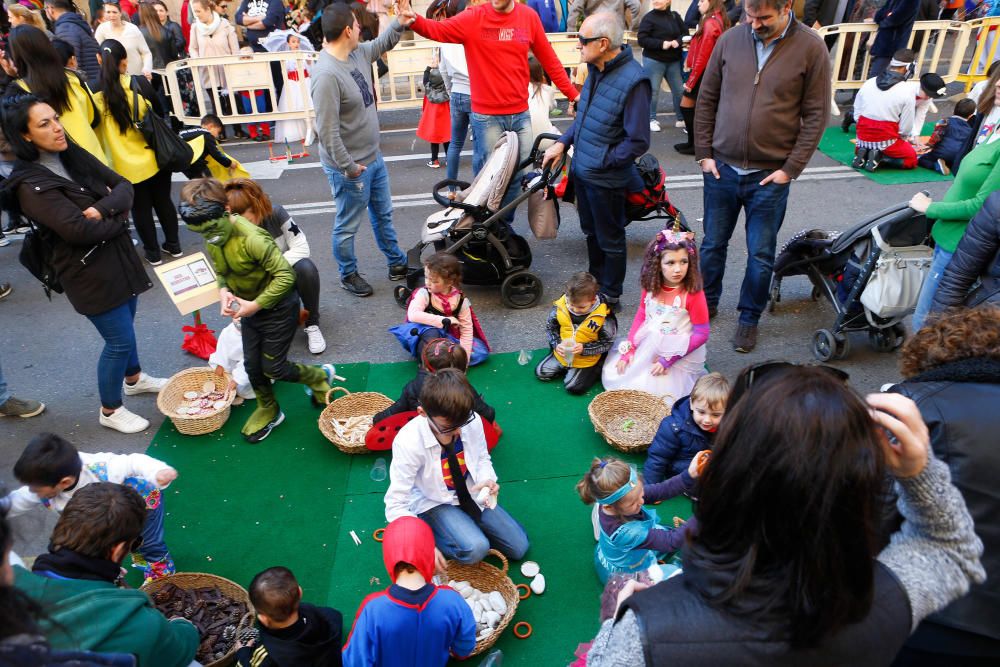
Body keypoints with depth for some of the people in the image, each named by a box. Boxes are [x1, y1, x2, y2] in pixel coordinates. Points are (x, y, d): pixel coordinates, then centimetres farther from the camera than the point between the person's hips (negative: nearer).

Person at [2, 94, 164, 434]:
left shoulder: (74, 155, 2)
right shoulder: (31, 185, -20)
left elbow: (124, 186, -3)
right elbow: (79, 229, -29)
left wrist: (103, 209, -22)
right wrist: (118, 219, -12)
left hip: (119, 257, 7)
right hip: (90, 272, -7)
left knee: (124, 325, 24)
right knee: (120, 340, 1)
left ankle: (133, 378, 49)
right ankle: (110, 410, 22)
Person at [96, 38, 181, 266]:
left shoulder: (96, 93, -13)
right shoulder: (139, 83, -11)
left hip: (126, 165, -1)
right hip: (153, 157, 1)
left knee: (140, 207, 13)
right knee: (163, 200, 18)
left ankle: (153, 252, 22)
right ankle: (173, 244, 27)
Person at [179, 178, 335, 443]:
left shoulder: (251, 239, -32)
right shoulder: (212, 240, -6)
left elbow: (286, 275, -30)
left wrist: (256, 305, -28)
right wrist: (224, 291, -14)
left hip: (278, 307, -7)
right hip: (249, 306, 7)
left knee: (273, 368, 1)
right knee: (252, 364, 12)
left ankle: (320, 377, 28)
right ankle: (268, 411, 35)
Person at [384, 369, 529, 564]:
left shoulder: (472, 420, -19)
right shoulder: (408, 443, -30)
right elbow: (396, 504, -25)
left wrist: (486, 480, -19)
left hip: (471, 495, 5)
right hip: (434, 503, -4)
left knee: (519, 547, 2)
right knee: (475, 549, -29)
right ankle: (429, 532, -2)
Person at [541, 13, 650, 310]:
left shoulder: (632, 81, -24)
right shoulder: (595, 69, 1)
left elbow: (638, 141, -23)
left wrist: (602, 161, -17)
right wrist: (562, 143, 5)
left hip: (606, 178, -8)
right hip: (581, 170, 8)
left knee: (610, 240, 11)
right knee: (591, 231, 24)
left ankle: (610, 297, 30)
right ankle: (595, 282, 45)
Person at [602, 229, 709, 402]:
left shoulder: (693, 294, -22)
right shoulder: (651, 287, -7)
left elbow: (702, 334, -18)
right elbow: (641, 316, 4)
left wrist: (668, 359, -21)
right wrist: (628, 349, -7)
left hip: (679, 355, -5)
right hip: (646, 348, 5)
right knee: (613, 374, 3)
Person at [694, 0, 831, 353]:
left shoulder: (811, 48, -7)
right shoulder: (730, 39, -2)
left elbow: (816, 115, -6)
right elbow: (706, 99, 5)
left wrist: (791, 169, -10)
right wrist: (703, 153, 1)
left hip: (770, 176, -2)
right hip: (722, 168, 2)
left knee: (761, 255, 8)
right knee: (713, 244, 15)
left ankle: (749, 317, 27)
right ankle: (705, 303, 36)